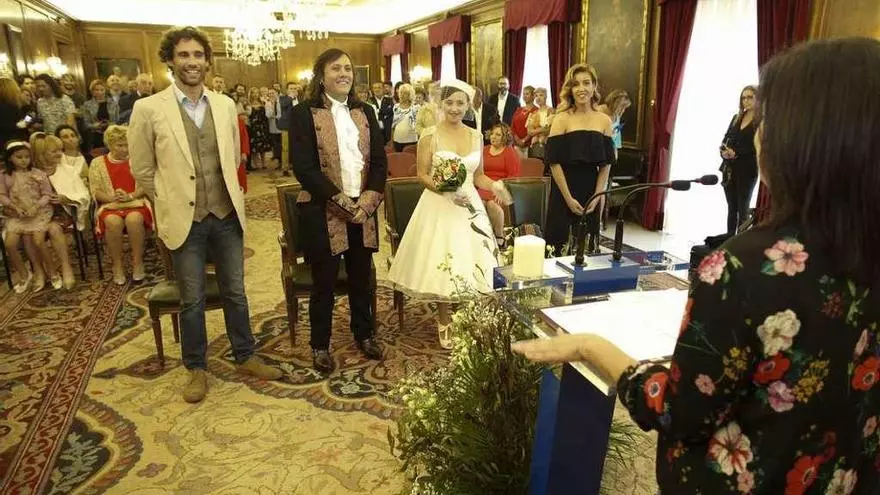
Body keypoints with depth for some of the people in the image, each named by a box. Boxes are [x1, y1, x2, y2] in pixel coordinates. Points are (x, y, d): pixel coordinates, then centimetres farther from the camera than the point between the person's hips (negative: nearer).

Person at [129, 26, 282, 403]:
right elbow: (142, 171, -1)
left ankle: (245, 357, 31)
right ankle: (196, 368, 28)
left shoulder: (225, 105, 3)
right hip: (185, 220, -3)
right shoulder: (148, 109, -8)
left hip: (227, 215, 3)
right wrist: (173, 205, 3)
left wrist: (230, 196, 11)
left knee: (235, 292, 14)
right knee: (192, 300, 10)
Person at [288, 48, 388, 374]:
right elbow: (303, 167, -13)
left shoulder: (364, 112, 10)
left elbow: (380, 160, 5)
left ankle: (364, 334, 34)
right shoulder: (304, 114, -5)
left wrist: (368, 201, -9)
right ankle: (320, 345, 25)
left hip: (363, 209, 4)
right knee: (324, 282, 7)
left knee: (362, 277, 14)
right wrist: (340, 201, -16)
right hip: (323, 212, -4)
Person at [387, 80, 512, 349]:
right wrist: (447, 191, -22)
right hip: (439, 207, -4)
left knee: (470, 265, 4)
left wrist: (494, 185, -8)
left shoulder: (476, 136, 8)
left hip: (469, 206, 4)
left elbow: (478, 176, 13)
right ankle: (444, 324, 20)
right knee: (442, 267, 1)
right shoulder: (430, 137, -5)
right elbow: (422, 175, -7)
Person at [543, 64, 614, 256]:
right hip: (564, 191, -3)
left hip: (592, 192, 3)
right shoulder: (562, 119, -5)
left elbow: (606, 164, 5)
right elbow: (554, 162, -9)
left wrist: (596, 197, -4)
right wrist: (569, 198, -13)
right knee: (561, 248, 2)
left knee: (587, 248, 11)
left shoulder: (604, 121, 5)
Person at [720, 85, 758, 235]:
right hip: (730, 169, 5)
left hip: (747, 171, -5)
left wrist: (736, 153, -21)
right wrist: (724, 151, -11)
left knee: (743, 210, 0)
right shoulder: (736, 118, 13)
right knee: (731, 208, 11)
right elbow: (725, 139, 9)